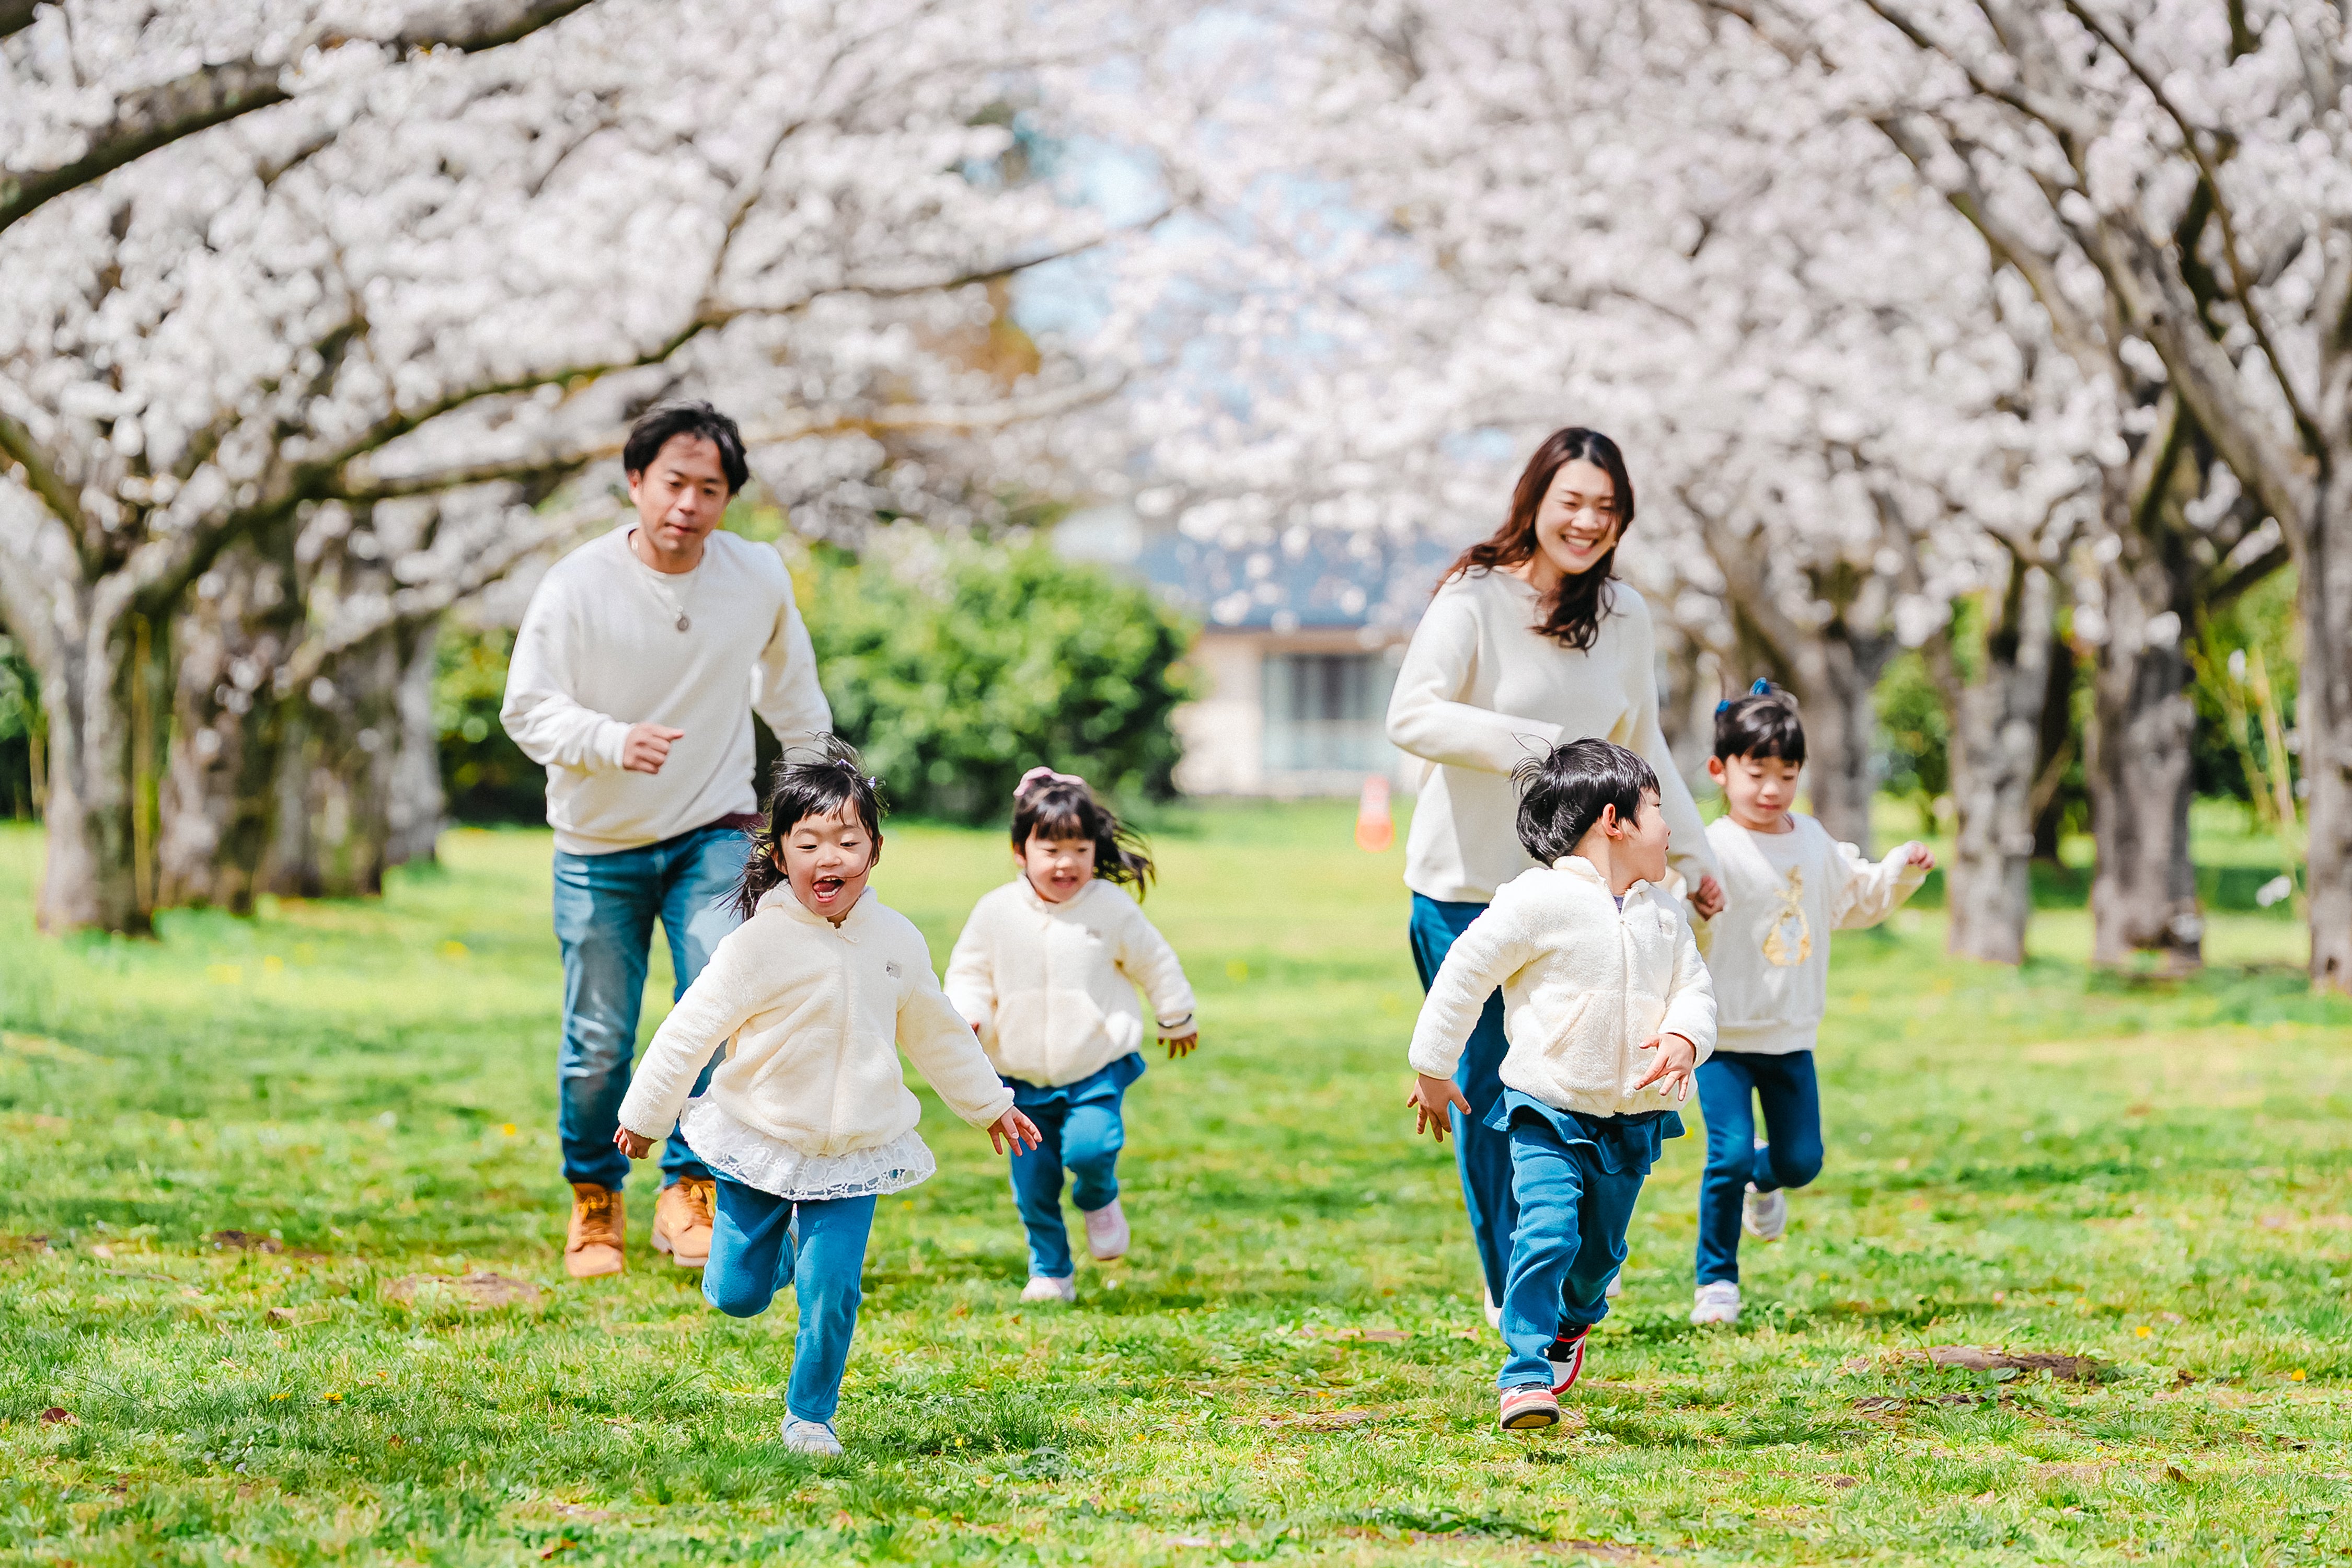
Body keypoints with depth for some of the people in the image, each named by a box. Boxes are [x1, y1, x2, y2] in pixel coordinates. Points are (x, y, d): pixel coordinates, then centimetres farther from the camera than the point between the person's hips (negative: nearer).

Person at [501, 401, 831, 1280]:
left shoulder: (759, 579, -5)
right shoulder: (578, 585, -15)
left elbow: (790, 691, 14)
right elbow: (528, 709, -14)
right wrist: (614, 741, -32)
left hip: (713, 835, 1)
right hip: (601, 846, -1)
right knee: (599, 1043, 3)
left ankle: (689, 1188, -3)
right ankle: (594, 1196, 27)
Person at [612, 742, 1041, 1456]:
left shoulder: (897, 941, -1)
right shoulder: (758, 945, -16)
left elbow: (937, 1033, 16)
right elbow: (689, 1030, -8)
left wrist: (989, 1103, 24)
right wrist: (645, 1116, -3)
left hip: (854, 1153, 2)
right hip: (759, 1142, -2)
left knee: (832, 1296, -7)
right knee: (736, 1295, 3)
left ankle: (810, 1415, 14)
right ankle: (773, 1249, 37)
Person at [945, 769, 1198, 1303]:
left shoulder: (1112, 909, -7)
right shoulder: (996, 912, -6)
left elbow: (1156, 964, 8)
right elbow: (969, 973, 5)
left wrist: (1177, 1019, 20)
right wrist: (967, 1016, -14)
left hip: (1097, 1068, -2)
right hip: (1024, 1077, 2)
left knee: (1089, 1147, -24)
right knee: (1033, 1182, 3)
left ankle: (1099, 1200, 11)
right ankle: (1050, 1271, 22)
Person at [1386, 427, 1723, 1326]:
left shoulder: (1624, 615, 6)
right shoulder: (1474, 599, -10)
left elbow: (1643, 747, 18)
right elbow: (1411, 715, -19)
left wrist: (1690, 855, 19)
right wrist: (1518, 741, -32)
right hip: (1466, 881, -4)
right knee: (1484, 1088, 3)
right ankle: (1507, 1292, 14)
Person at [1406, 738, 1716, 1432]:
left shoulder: (1663, 914, 8)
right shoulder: (1539, 901, -12)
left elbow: (1694, 990, 10)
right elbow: (1466, 974, -8)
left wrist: (1684, 1037, -14)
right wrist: (1434, 1069, -4)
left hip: (1631, 1117, 6)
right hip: (1548, 1109, -6)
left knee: (1601, 1250, 17)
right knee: (1548, 1233, -21)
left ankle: (1572, 1321, 48)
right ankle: (1524, 1376, -17)